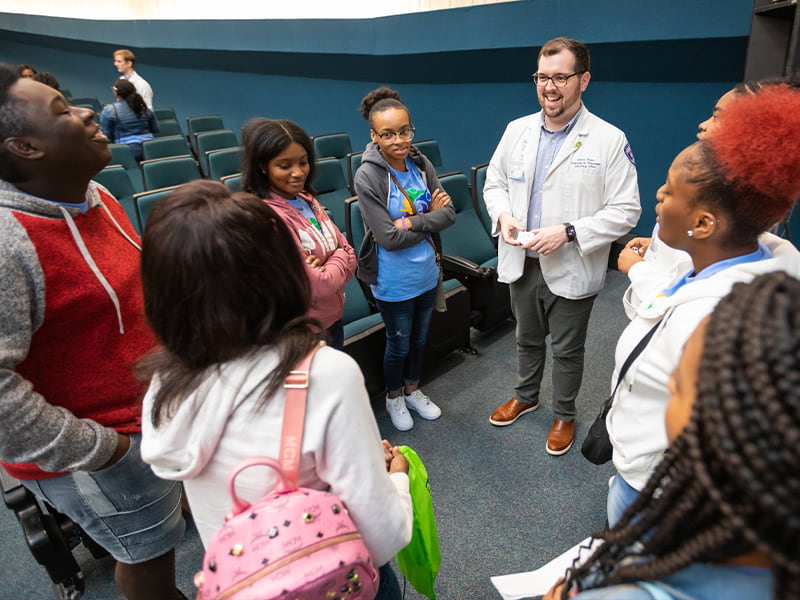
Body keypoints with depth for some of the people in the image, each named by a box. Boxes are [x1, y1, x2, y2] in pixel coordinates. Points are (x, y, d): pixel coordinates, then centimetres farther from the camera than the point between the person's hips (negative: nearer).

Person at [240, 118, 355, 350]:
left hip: (333, 319, 8)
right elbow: (313, 287, -27)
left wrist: (325, 269, -20)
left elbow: (348, 253, -1)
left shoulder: (306, 200, 0)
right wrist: (337, 266, -9)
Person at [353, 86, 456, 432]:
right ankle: (394, 398, 43)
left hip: (427, 274, 5)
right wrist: (430, 217, -13)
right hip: (394, 283, -5)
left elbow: (449, 213, -9)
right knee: (399, 344, 15)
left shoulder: (421, 164, -4)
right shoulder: (367, 176, -20)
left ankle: (412, 390, 48)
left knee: (419, 339, 23)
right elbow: (389, 238, -24)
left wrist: (412, 222, -22)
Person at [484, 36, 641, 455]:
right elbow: (494, 182, 11)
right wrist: (503, 215, -10)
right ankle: (525, 397, 48)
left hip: (571, 271, -4)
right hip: (522, 263, 4)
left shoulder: (609, 140, -13)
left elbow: (625, 211, -13)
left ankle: (564, 414, 38)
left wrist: (568, 232, -24)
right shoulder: (516, 130, 1)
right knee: (527, 339, 23)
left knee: (567, 350, 14)